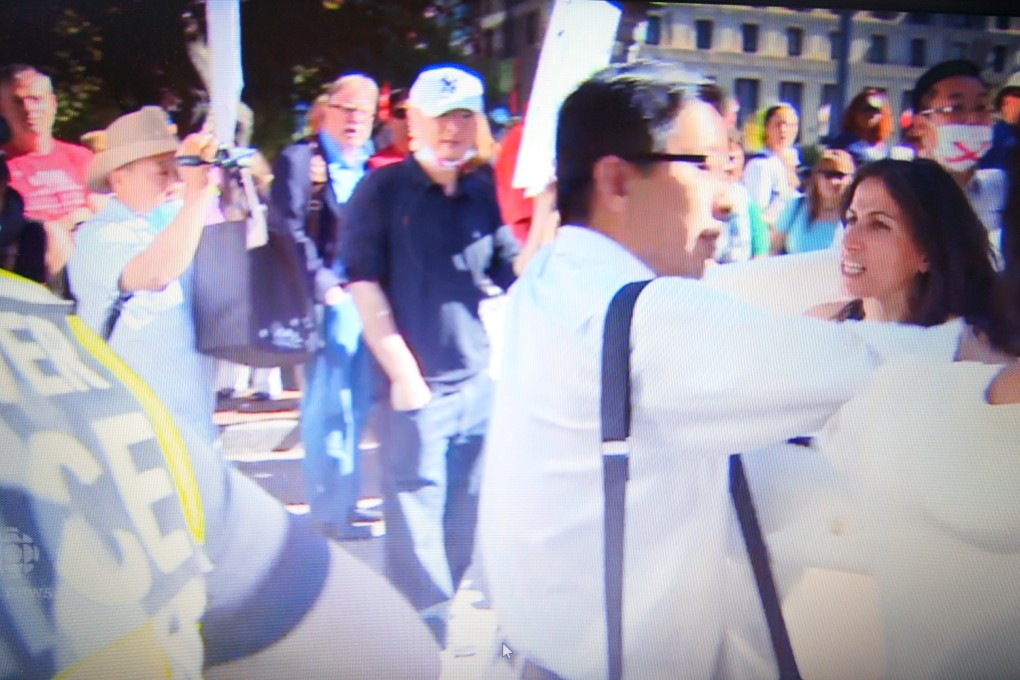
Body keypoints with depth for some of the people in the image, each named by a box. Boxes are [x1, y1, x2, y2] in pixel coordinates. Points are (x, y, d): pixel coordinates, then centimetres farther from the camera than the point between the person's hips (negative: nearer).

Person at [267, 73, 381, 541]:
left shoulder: (370, 168, 17)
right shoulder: (299, 161, -2)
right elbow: (288, 229, -10)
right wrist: (323, 285, -17)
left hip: (365, 297, 7)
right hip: (327, 301, -7)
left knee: (355, 406, 13)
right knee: (330, 405, -2)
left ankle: (342, 500, 25)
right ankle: (333, 508, 8)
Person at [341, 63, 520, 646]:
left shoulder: (485, 193, 9)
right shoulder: (383, 189, -4)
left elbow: (517, 275, 9)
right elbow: (363, 282, -9)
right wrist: (402, 370, -14)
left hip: (482, 380, 5)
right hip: (416, 382, -5)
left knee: (469, 517, 16)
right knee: (416, 519, 1)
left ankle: (450, 620, 35)